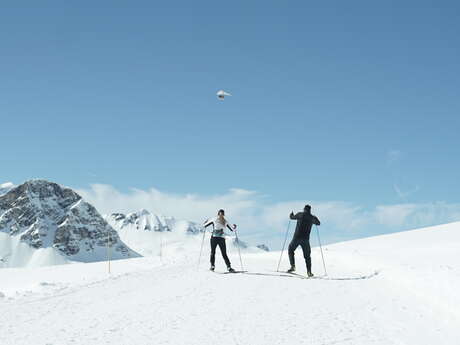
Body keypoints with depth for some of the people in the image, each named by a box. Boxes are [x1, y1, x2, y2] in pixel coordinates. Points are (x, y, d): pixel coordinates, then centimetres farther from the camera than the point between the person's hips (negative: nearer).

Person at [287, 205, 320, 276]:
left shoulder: (300, 214, -2)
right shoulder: (312, 217, 3)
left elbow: (292, 217, 15)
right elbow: (318, 223, 23)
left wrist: (291, 214, 38)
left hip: (297, 237, -1)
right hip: (305, 239, 1)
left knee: (291, 250, 19)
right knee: (307, 256, 11)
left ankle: (293, 266, 5)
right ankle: (309, 271, 2)